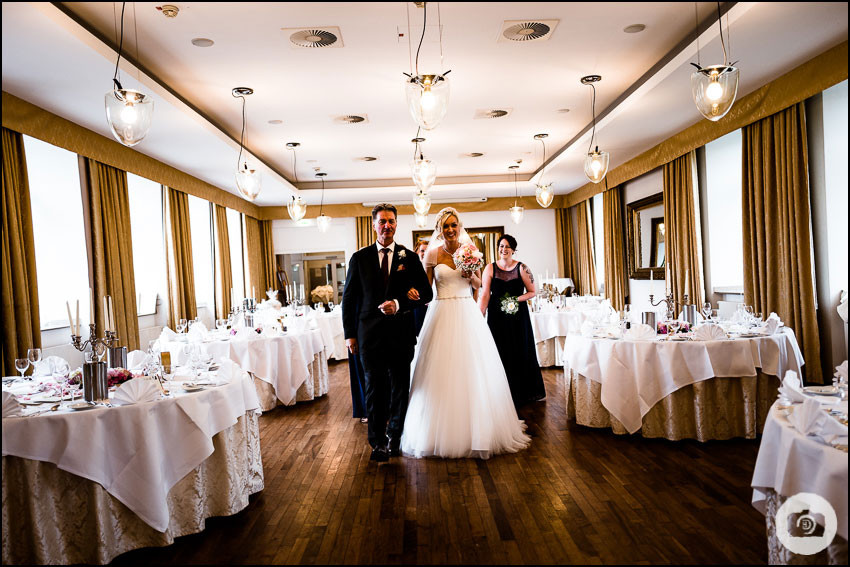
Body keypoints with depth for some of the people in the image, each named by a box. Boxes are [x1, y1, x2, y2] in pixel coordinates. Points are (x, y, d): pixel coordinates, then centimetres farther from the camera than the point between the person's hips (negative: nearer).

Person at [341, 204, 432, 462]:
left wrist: (398, 303, -16)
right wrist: (350, 334, 1)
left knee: (400, 387, 11)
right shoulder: (359, 258, 4)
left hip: (401, 333, 1)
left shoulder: (409, 257, 3)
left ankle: (395, 433, 31)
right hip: (370, 334, 0)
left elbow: (425, 293, 0)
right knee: (375, 388, 4)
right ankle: (378, 442, 17)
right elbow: (349, 298, 6)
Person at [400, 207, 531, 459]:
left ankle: (476, 429, 15)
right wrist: (414, 292, -18)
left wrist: (470, 276, -9)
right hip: (442, 313, -1)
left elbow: (478, 283, 11)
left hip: (467, 313, 1)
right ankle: (443, 432, 11)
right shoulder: (433, 253, 2)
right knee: (442, 371, -1)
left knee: (472, 369, 2)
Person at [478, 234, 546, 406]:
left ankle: (522, 393, 22)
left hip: (518, 316, 0)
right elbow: (485, 294, -5)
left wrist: (517, 299, -15)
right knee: (500, 354, 4)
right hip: (497, 317, 0)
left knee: (520, 353, 7)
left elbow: (532, 292, 3)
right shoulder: (490, 268, 0)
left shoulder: (522, 268, -1)